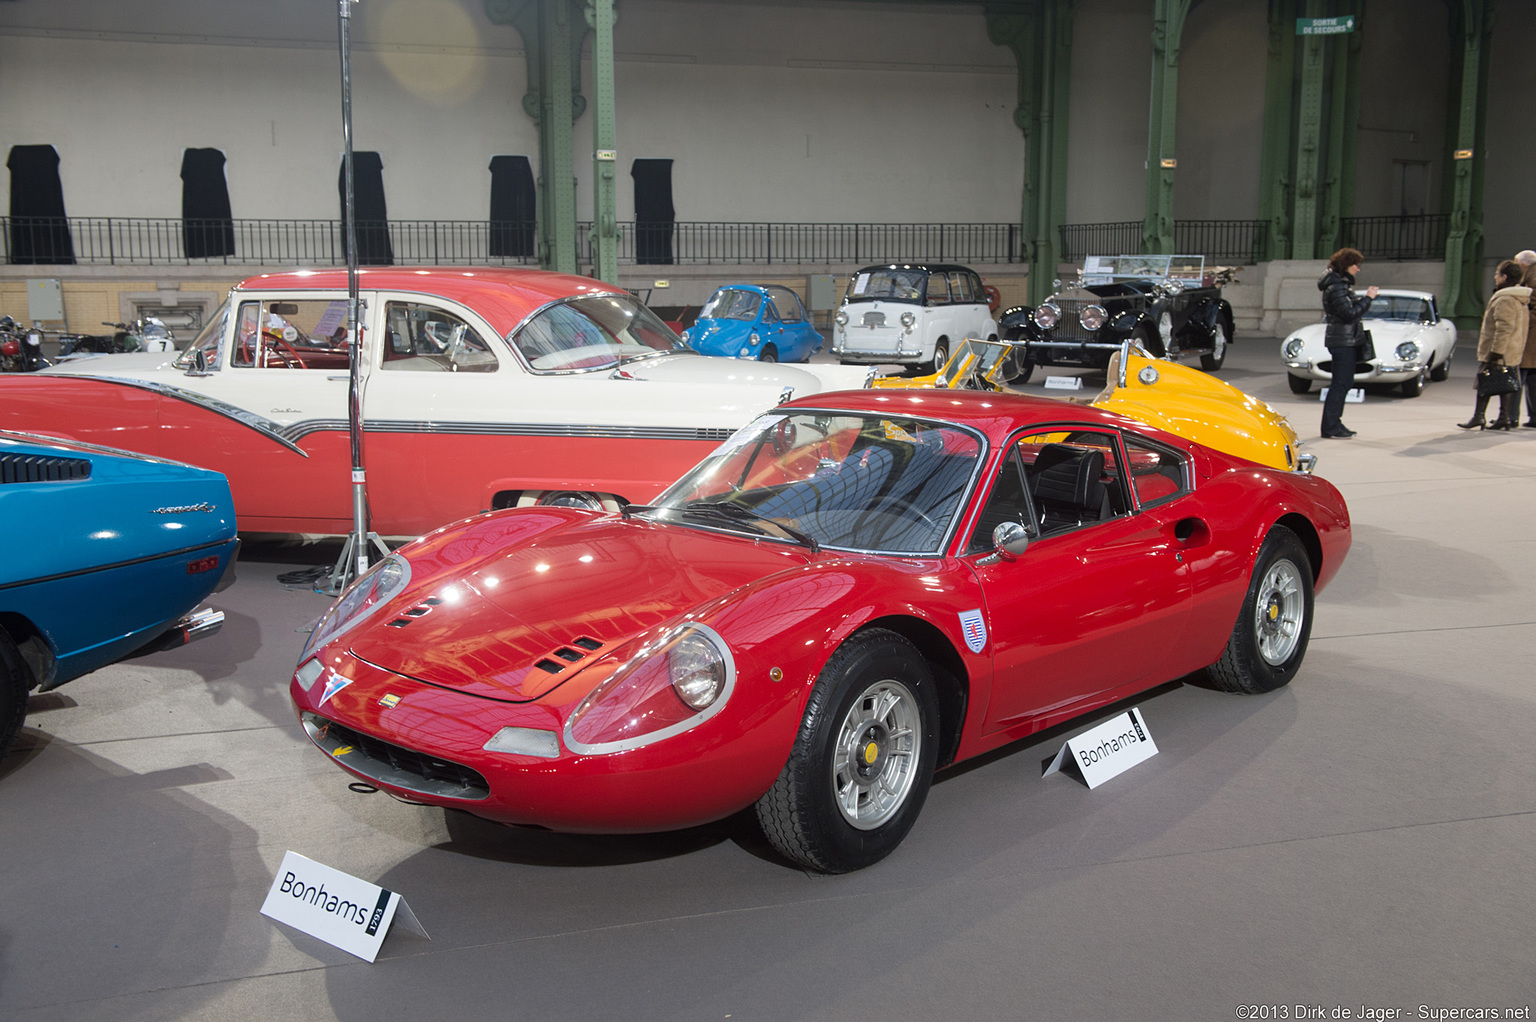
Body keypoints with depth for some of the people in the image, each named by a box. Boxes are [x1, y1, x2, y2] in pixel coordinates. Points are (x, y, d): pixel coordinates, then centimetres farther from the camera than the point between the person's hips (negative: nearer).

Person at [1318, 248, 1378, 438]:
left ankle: (1335, 424, 21)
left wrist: (1364, 299, 7)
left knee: (1344, 383, 14)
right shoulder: (1336, 287, -17)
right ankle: (1331, 428, -2)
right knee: (1340, 384, -7)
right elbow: (1350, 314, -21)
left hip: (1347, 341, 11)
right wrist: (1367, 298, -14)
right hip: (1342, 341, -11)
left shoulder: (1342, 283, 16)